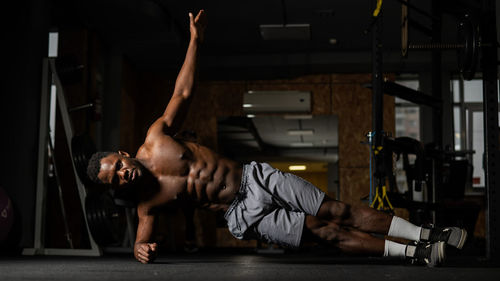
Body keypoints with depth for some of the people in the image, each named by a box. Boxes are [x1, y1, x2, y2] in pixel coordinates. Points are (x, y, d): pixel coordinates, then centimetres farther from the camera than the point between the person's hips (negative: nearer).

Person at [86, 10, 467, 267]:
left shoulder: (156, 138, -3)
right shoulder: (146, 205, -6)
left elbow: (183, 93, 2)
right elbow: (143, 239, -2)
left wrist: (195, 40, 0)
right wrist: (142, 250, -28)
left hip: (257, 178, 2)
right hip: (246, 216, -2)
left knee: (337, 211, -3)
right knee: (325, 232, -9)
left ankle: (426, 235, 4)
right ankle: (413, 253, -3)